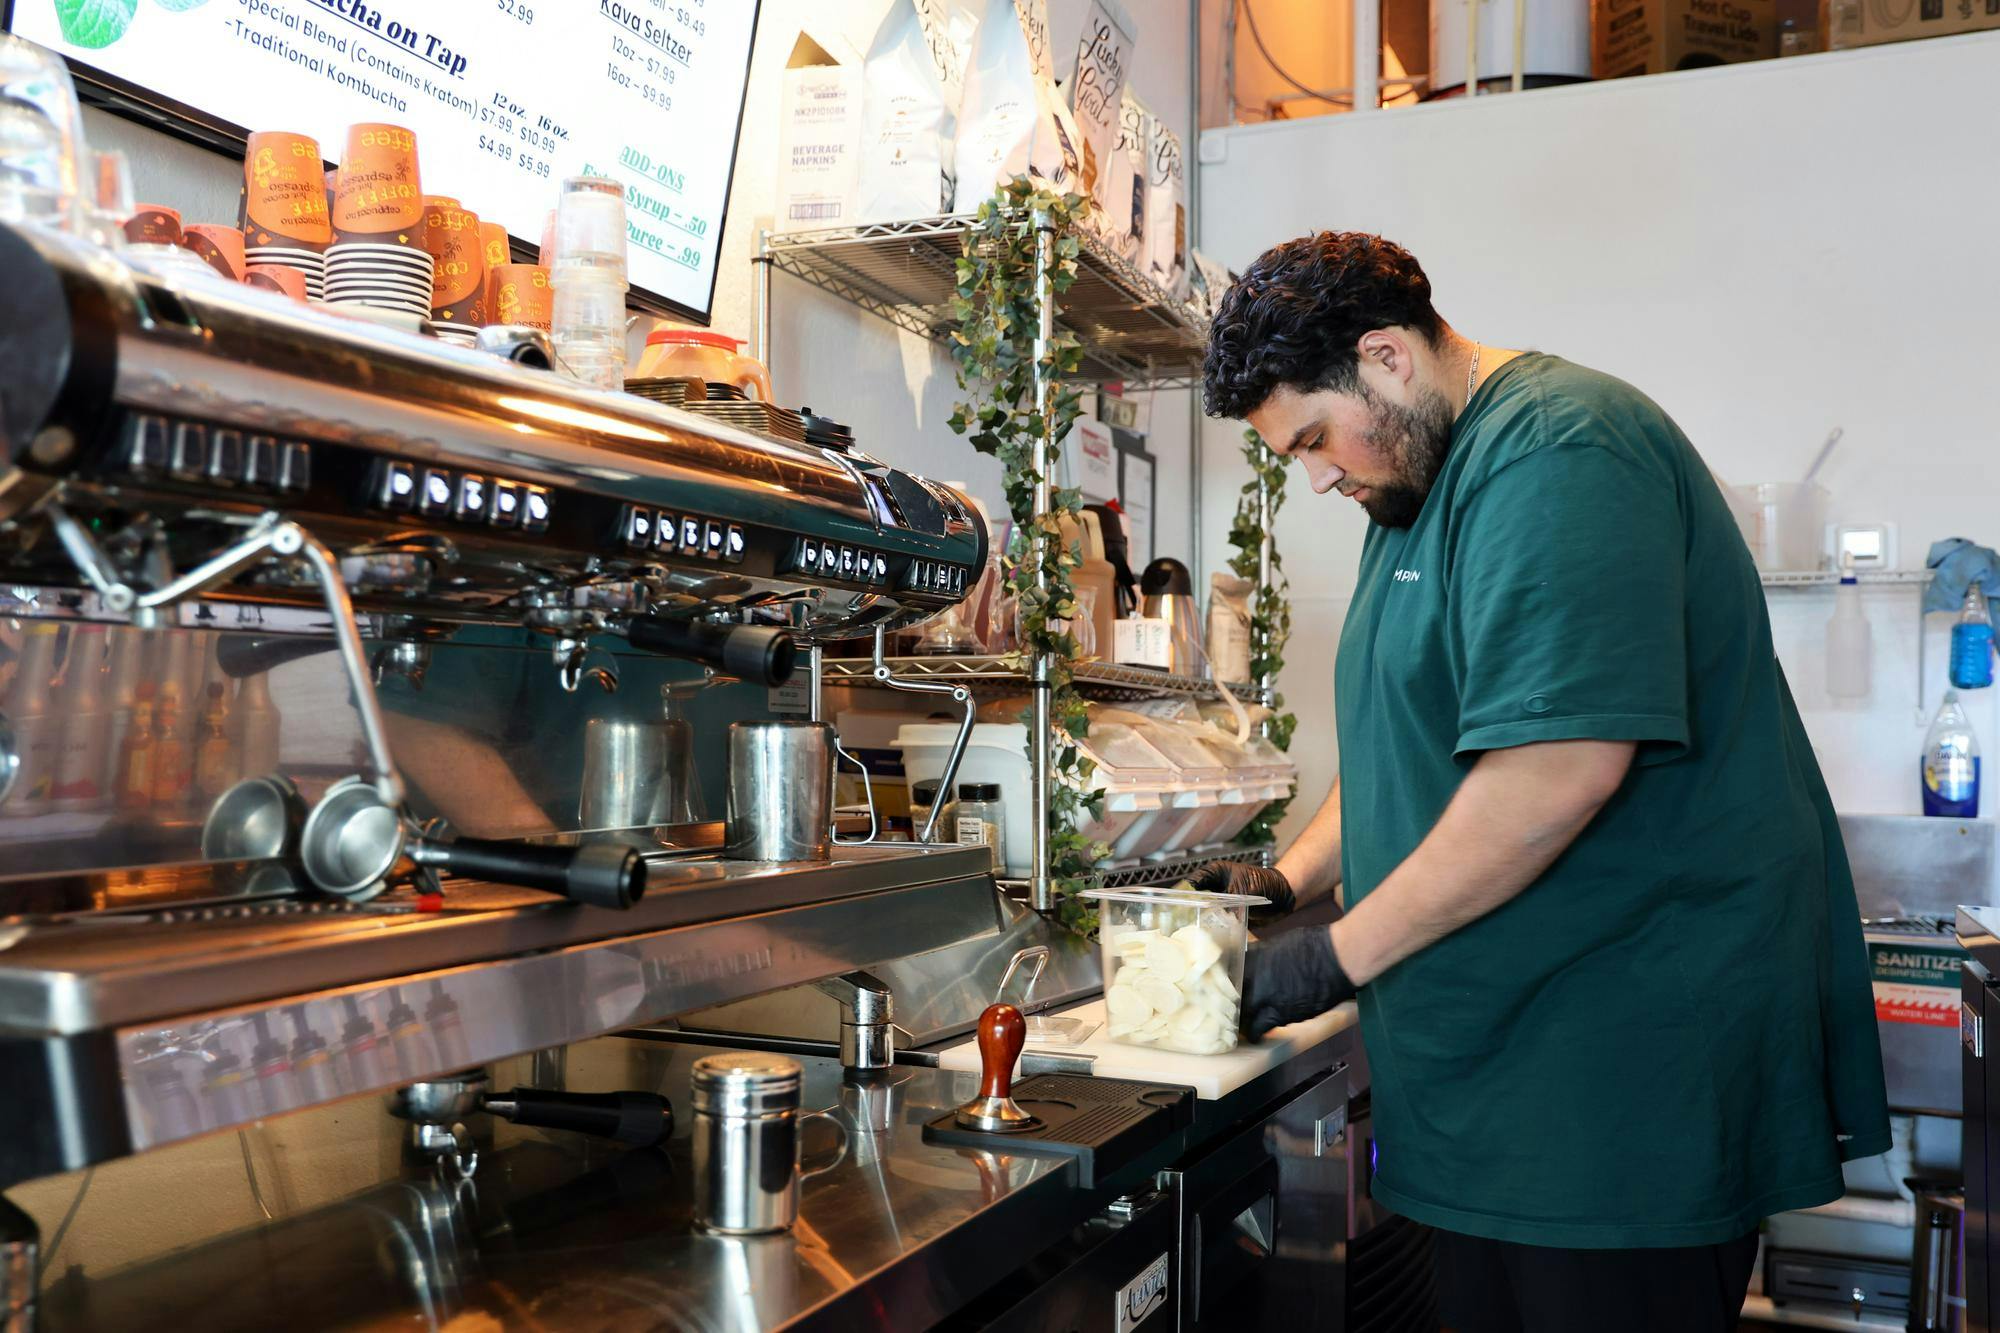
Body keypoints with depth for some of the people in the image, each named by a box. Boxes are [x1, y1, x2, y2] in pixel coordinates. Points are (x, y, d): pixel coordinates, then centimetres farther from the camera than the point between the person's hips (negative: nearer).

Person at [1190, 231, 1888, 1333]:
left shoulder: (1556, 452, -16)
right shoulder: (1416, 485, 17)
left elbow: (1559, 770, -27)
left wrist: (1338, 957, -18)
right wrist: (1291, 878, 11)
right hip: (1502, 1049, 10)